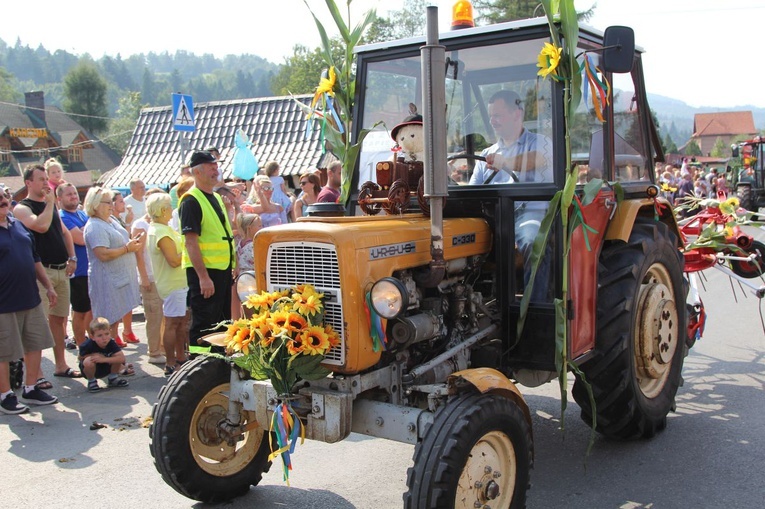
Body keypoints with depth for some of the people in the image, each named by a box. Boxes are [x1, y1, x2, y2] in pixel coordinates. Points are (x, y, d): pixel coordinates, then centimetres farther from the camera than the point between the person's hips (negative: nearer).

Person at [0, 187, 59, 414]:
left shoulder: (20, 225, 11)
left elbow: (35, 260, 18)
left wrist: (48, 286, 16)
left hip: (31, 300, 7)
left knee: (35, 345, 14)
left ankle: (31, 389, 28)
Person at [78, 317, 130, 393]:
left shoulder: (111, 343, -20)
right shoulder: (88, 345, -27)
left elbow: (122, 358, -31)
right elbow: (80, 358, -11)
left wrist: (104, 359, -39)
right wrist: (94, 355, -24)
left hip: (106, 368, 3)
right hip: (90, 369, -2)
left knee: (117, 357, -23)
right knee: (88, 361, -36)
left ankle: (113, 378, 6)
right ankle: (91, 382, -4)